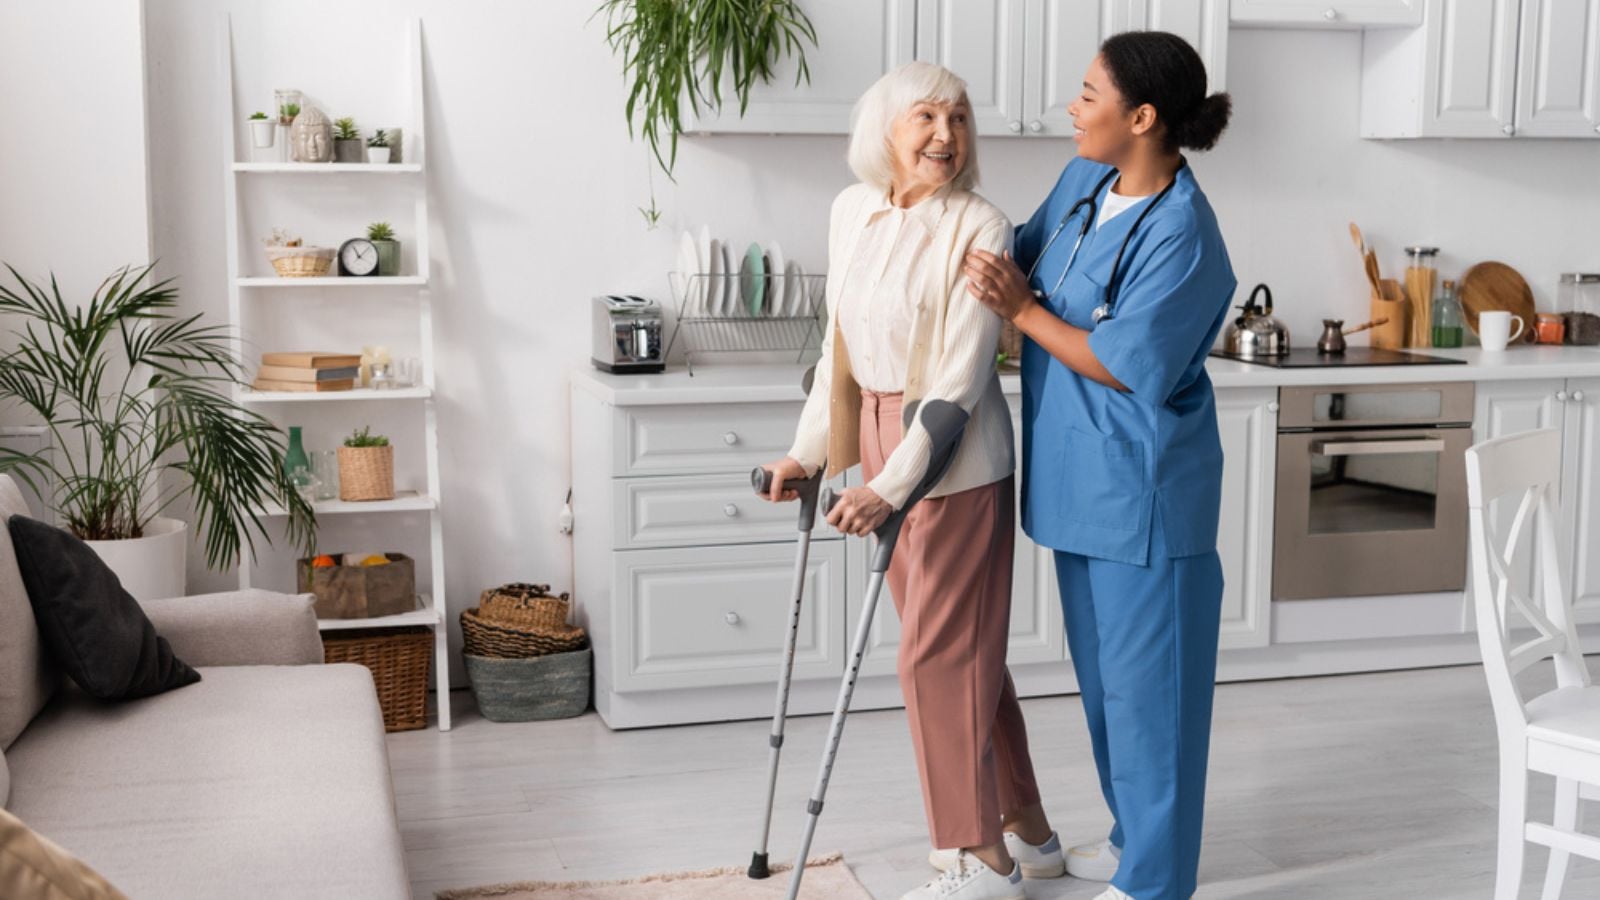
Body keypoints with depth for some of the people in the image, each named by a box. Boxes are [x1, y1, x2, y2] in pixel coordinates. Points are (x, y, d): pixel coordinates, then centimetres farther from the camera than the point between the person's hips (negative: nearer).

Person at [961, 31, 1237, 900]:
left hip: (1141, 490, -9)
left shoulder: (1180, 236, -23)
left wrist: (1021, 309, -17)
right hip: (1079, 476, 9)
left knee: (1145, 679, 3)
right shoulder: (1084, 181, 3)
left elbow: (1125, 365, -21)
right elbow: (1027, 259, 20)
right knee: (1102, 669, 21)